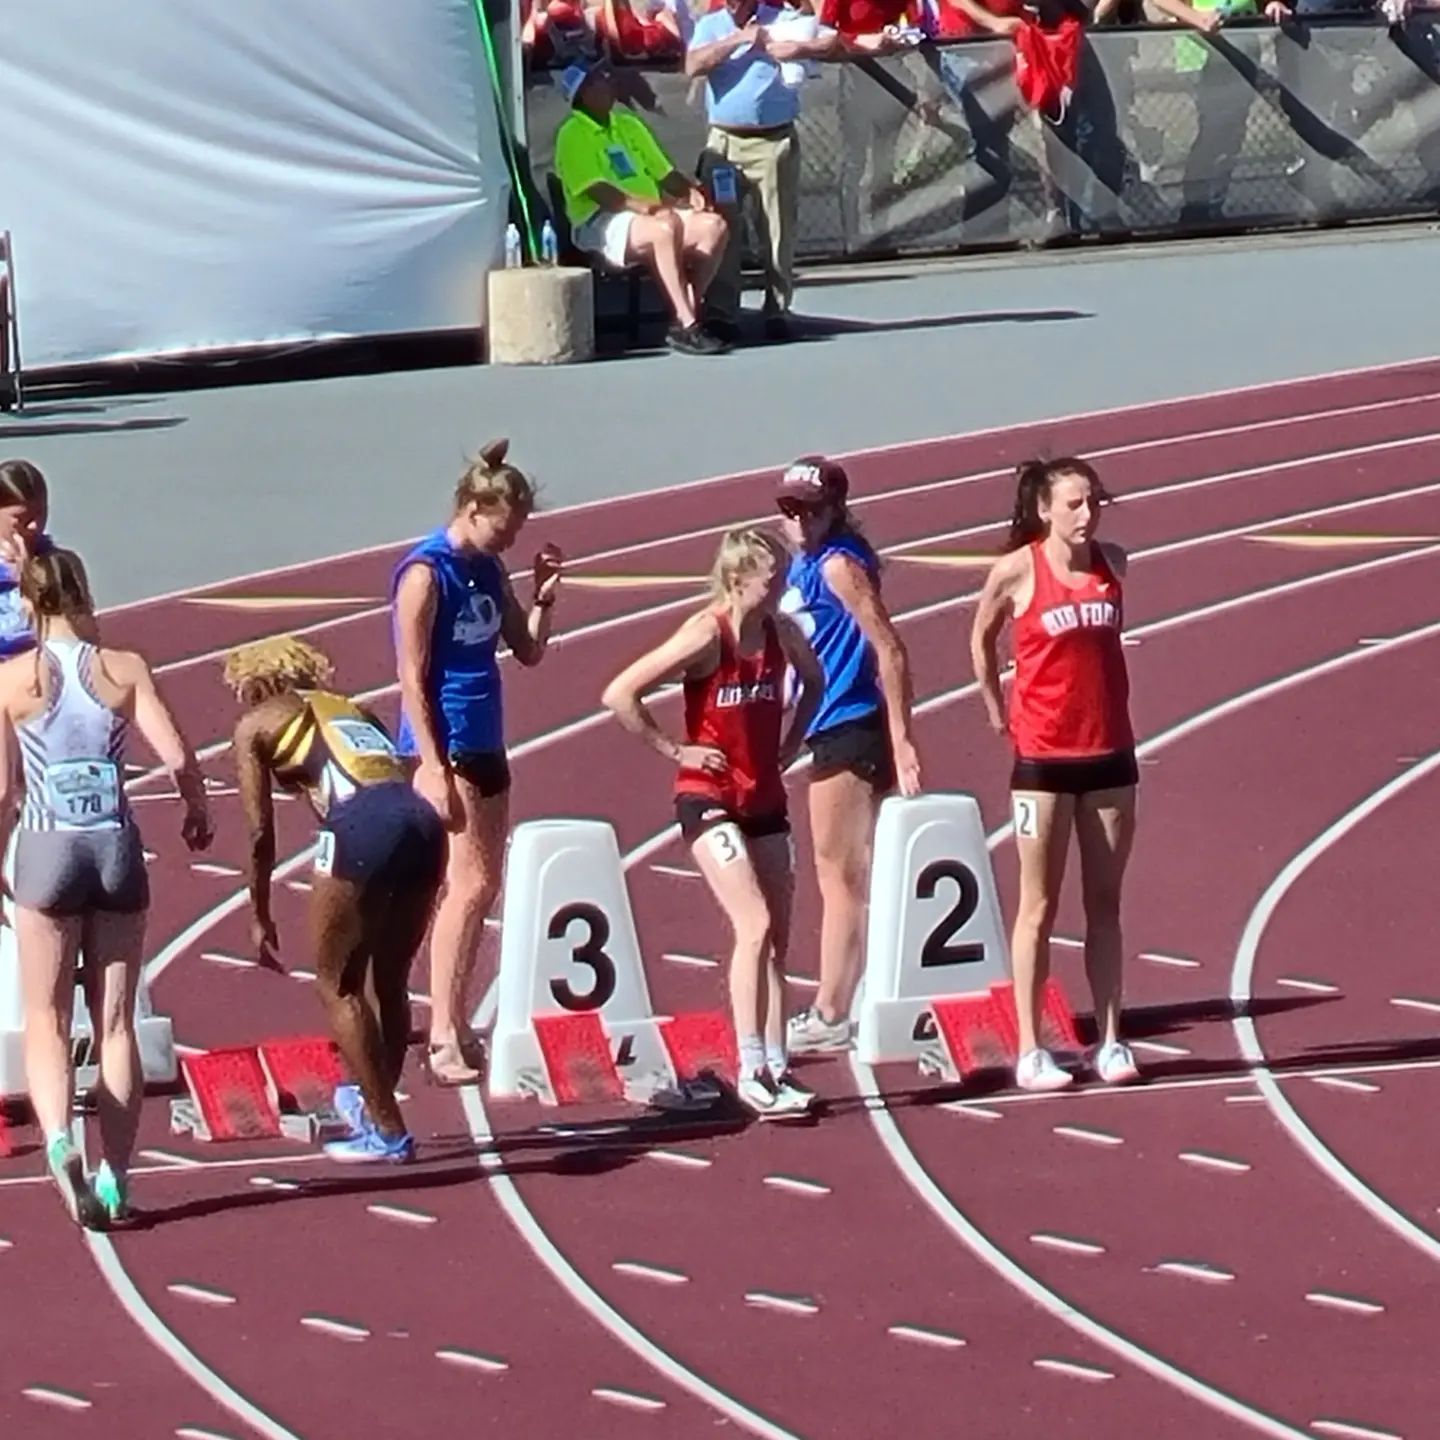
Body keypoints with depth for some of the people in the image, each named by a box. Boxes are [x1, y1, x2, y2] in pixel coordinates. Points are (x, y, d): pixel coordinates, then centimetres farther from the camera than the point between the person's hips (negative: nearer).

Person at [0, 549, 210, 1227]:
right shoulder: (124, 669, -1)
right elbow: (177, 756, -9)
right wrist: (197, 809, 12)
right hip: (116, 848, 2)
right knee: (115, 1022, 10)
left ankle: (59, 1140, -22)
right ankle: (115, 1177, 8)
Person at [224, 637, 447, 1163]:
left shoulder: (256, 724, 17)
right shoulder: (349, 709, 33)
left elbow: (261, 832, 10)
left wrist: (261, 918, 18)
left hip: (361, 825, -6)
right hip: (423, 822, 6)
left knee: (337, 984, 8)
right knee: (389, 982, 21)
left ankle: (386, 1132, 6)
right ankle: (376, 1107, 35)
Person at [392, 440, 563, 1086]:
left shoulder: (488, 570, 10)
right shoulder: (426, 573, -13)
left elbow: (528, 651, 18)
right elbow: (412, 678, -15)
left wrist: (543, 598, 0)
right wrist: (431, 768, -19)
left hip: (484, 747, 9)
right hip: (445, 747, -9)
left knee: (482, 887, 10)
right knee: (469, 883, -14)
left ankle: (457, 1028, 17)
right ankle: (443, 1040, -13)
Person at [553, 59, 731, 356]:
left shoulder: (629, 124, 22)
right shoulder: (573, 134, -3)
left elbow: (664, 172, 24)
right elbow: (597, 192, -15)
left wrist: (690, 192, 2)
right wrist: (643, 207, -23)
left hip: (653, 214, 8)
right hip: (600, 224, -8)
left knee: (713, 225, -16)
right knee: (664, 229, -37)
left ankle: (687, 317, -22)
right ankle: (686, 325, -36)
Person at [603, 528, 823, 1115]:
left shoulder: (782, 633, 2)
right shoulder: (708, 635, -17)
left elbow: (814, 683, 26)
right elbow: (619, 695, -20)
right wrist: (675, 750, -15)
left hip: (765, 799, 7)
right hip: (710, 799, -7)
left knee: (777, 939, 6)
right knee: (755, 925, -18)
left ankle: (777, 1067, 13)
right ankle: (751, 1070, -17)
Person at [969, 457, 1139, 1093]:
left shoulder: (1112, 564, 2)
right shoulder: (1017, 571, -9)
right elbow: (981, 642, 6)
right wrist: (998, 713, 6)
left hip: (1109, 754, 4)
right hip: (1044, 759, -4)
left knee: (1105, 904, 8)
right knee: (1039, 907, 0)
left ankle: (1111, 1041, 12)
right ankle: (1030, 1051, 3)